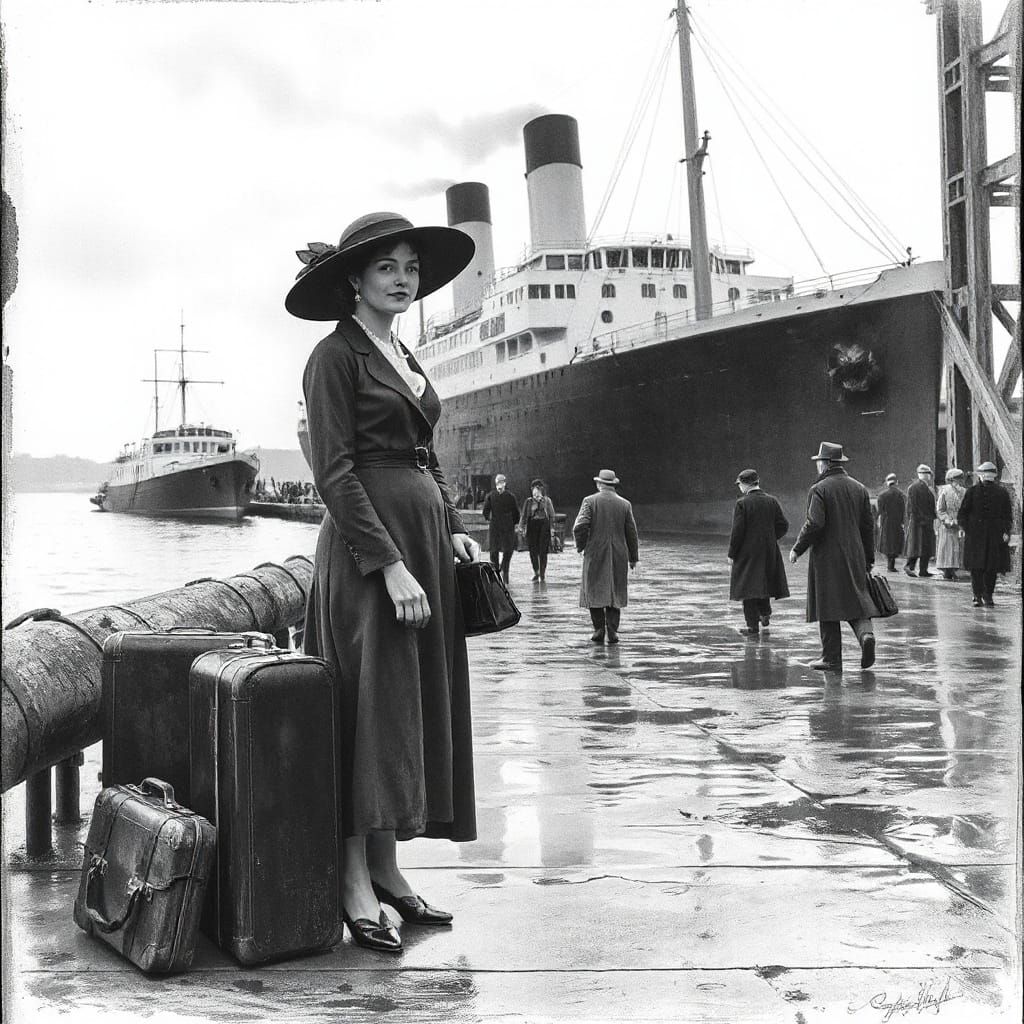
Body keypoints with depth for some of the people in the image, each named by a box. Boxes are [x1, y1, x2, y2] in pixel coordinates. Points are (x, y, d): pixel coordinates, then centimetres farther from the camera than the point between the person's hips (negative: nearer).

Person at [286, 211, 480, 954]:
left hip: (425, 538, 8)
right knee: (372, 703, -7)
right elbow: (335, 474, -15)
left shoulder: (407, 360, 18)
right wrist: (390, 565, -21)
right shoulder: (337, 357, -7)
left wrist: (453, 531, 8)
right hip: (366, 545, -8)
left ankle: (387, 869, 17)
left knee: (418, 705, 9)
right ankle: (356, 884, 1)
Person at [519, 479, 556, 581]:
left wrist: (552, 529, 1)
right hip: (532, 526, 1)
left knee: (543, 551, -2)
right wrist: (521, 527, -1)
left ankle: (542, 574, 8)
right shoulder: (528, 502, 8)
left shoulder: (547, 501, 6)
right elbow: (524, 515, 9)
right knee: (533, 551, -1)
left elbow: (551, 515, 7)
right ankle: (536, 572, 15)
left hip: (544, 526, -1)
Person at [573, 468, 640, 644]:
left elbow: (580, 526, -14)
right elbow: (631, 532, 6)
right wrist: (633, 557, 14)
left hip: (595, 553, -2)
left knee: (594, 590, 9)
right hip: (618, 555, 2)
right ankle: (612, 631, 4)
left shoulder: (590, 501, -5)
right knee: (615, 593, 9)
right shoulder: (625, 504, 3)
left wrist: (580, 546, 3)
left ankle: (599, 629, 6)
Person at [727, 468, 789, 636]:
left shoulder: (742, 503, -14)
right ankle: (765, 614, 31)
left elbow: (737, 531, -15)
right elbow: (784, 525, 1)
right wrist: (771, 539, 15)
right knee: (763, 582, 24)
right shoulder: (772, 501, 0)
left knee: (748, 586, 3)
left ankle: (753, 625, 2)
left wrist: (732, 553, -7)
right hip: (769, 552, 5)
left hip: (747, 552, -5)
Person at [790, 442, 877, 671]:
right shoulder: (859, 488, 10)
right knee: (857, 599, 12)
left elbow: (815, 524, -18)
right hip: (855, 556, 5)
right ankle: (866, 633, -17)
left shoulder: (819, 489, -9)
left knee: (828, 605, 1)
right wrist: (868, 560, 17)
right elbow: (868, 526, 12)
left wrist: (797, 549, -7)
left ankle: (832, 658, 5)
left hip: (826, 557, -5)